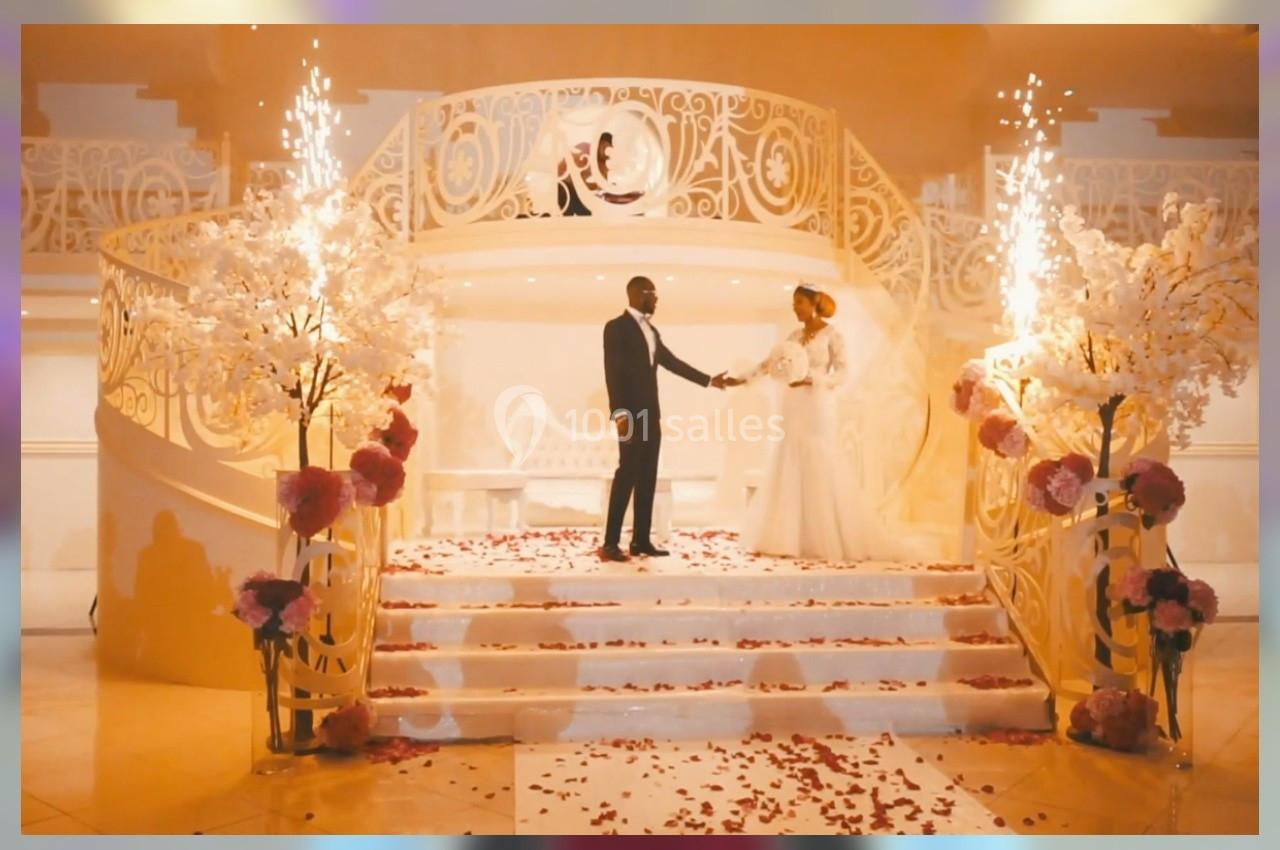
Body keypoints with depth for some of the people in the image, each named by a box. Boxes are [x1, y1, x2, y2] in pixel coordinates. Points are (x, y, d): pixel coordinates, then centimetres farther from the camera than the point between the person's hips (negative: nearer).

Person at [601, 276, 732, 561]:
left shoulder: (651, 330, 19)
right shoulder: (616, 327, -6)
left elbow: (672, 362, 23)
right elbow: (612, 372, -14)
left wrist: (708, 380, 23)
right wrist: (619, 413, -22)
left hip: (650, 414, 8)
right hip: (631, 414, -8)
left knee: (647, 478, 6)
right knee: (627, 474, -10)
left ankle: (641, 540, 10)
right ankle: (610, 543, -7)